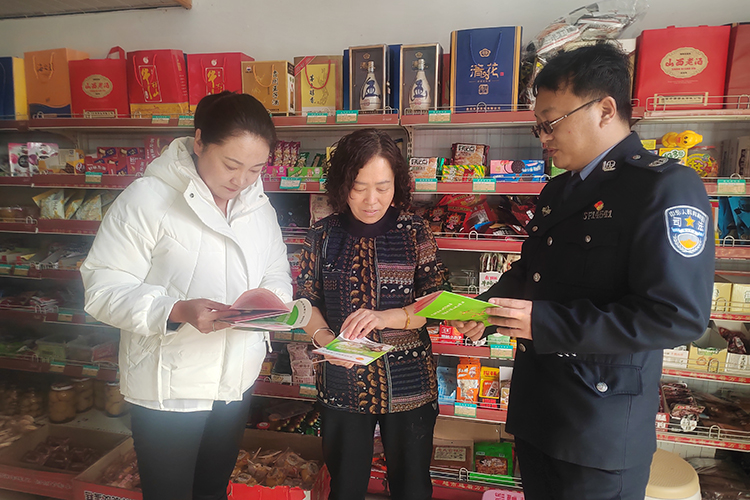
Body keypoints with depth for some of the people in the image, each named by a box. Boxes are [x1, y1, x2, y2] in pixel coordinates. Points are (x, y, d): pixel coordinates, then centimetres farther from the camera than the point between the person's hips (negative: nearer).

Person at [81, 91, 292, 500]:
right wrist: (176, 311, -31)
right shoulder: (147, 198, -16)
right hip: (168, 387, -5)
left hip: (237, 383, 6)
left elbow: (277, 276, 10)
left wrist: (269, 298, -13)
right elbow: (104, 290, -16)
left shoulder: (259, 205, 3)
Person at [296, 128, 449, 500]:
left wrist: (384, 317, -23)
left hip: (407, 384, -1)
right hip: (342, 382, 1)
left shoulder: (414, 233, -6)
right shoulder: (323, 234, -2)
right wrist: (322, 336, -17)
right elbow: (305, 300, 3)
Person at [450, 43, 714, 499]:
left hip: (601, 427, -7)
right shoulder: (557, 191, 11)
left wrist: (545, 322, -24)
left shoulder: (667, 186, -16)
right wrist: (488, 307, 0)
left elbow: (679, 315, -24)